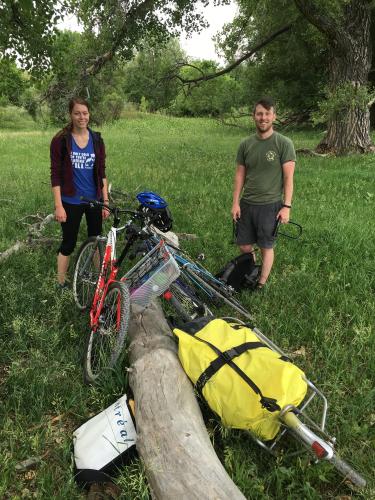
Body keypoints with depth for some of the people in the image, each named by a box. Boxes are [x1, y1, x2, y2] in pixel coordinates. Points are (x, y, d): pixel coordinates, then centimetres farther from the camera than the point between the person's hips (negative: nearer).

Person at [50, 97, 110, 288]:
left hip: (94, 200, 3)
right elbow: (55, 175, -9)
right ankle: (61, 283, 21)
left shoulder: (96, 139, 1)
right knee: (69, 243, 6)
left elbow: (102, 173, 4)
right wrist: (58, 206, -14)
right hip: (71, 202, -3)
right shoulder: (61, 140, -8)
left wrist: (106, 201, 1)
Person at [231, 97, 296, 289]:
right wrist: (235, 202, 3)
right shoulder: (246, 144, 5)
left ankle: (261, 284, 21)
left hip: (270, 205, -4)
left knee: (266, 247, 6)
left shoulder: (284, 144, -6)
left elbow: (288, 177, -7)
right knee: (244, 246, 10)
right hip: (246, 203, 4)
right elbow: (240, 174, 8)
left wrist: (286, 206, -12)